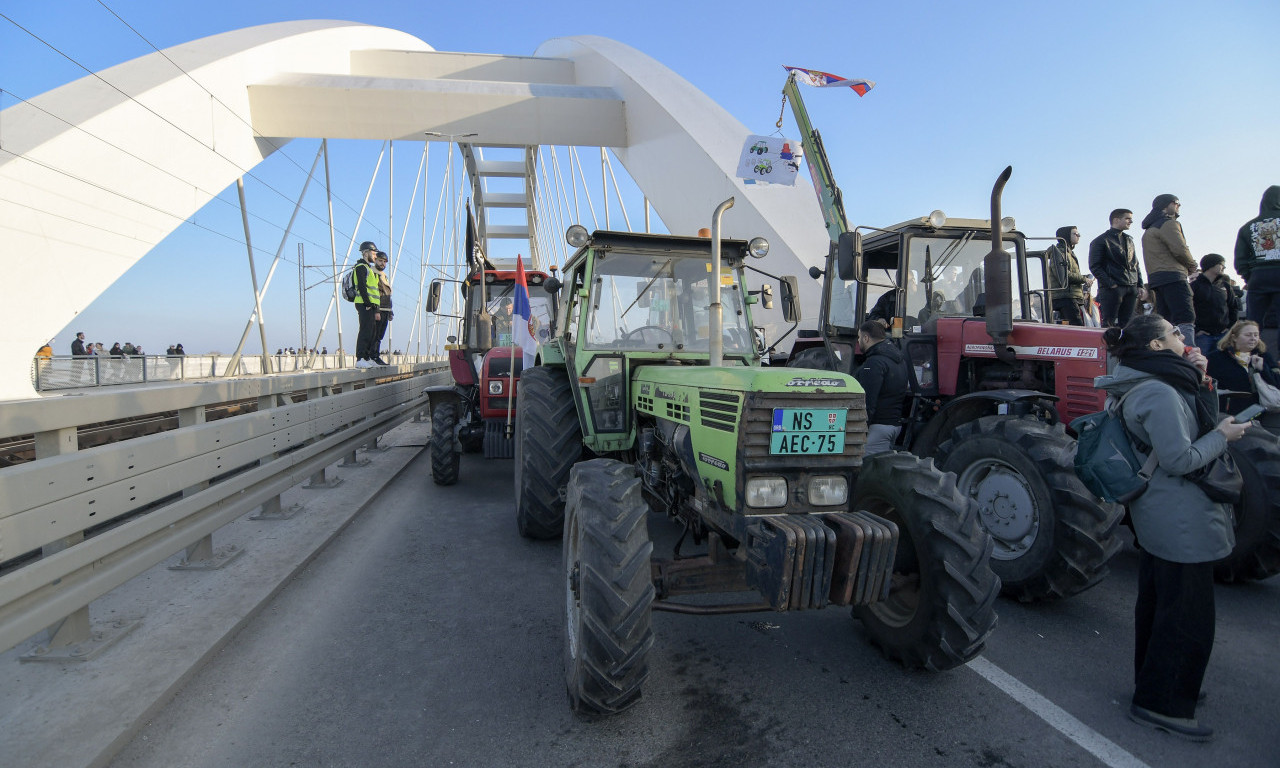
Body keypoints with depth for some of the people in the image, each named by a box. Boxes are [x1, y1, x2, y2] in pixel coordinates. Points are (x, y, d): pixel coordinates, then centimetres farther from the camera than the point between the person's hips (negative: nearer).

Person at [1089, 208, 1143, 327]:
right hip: (1111, 289, -6)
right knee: (1109, 325, -9)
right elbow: (1095, 267, -8)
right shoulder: (1100, 241, 0)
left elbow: (1135, 264, 23)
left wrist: (1140, 285, 12)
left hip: (1131, 289, 7)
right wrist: (1110, 284, -15)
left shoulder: (1129, 240, 22)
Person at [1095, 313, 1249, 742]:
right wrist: (1223, 435, -9)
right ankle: (1161, 704, 11)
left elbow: (1192, 426, 15)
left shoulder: (1161, 387, 11)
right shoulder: (1159, 393, -22)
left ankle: (1157, 681, 37)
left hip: (1158, 518, 11)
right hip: (1181, 523, -10)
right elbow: (1179, 460, -24)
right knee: (1187, 615, 0)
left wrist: (1199, 383, 6)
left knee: (1158, 602, 21)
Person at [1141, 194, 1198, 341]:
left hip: (1156, 278, 9)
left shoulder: (1149, 229, 26)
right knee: (1185, 320, -17)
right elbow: (1180, 250, -13)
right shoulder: (1168, 224, -2)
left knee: (1165, 322, 7)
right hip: (1173, 276, -9)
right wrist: (1192, 265, 5)